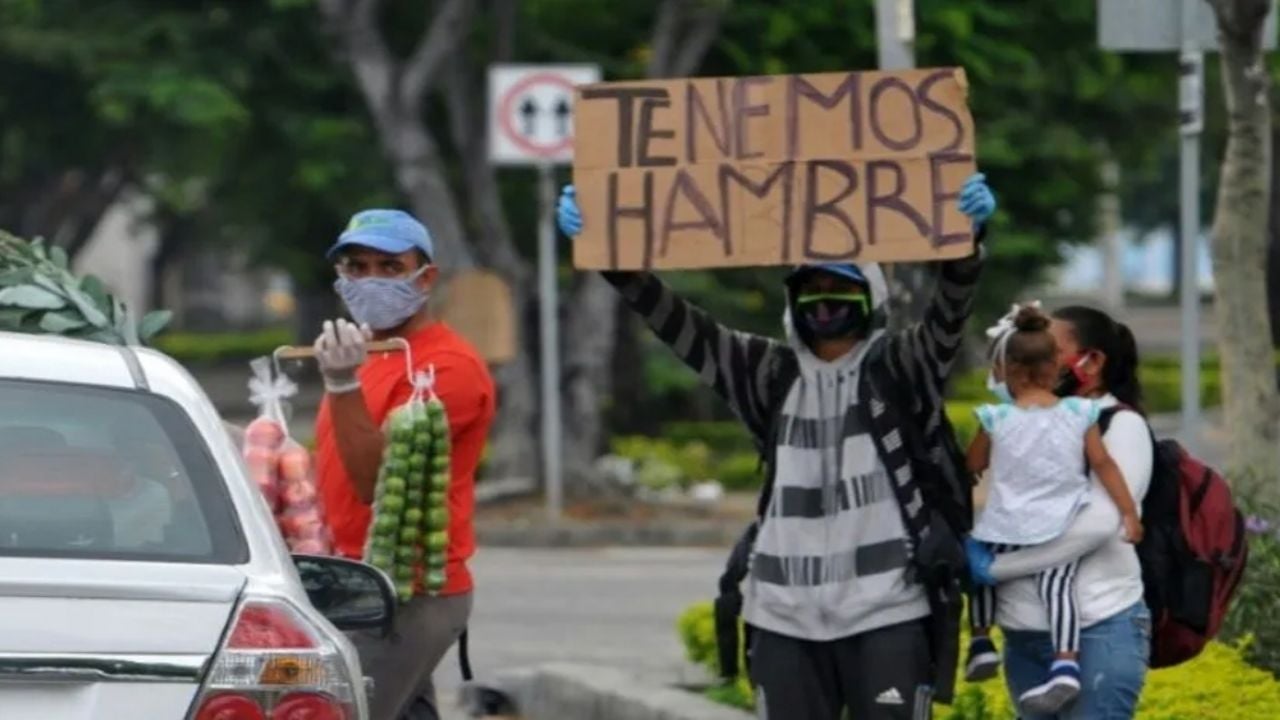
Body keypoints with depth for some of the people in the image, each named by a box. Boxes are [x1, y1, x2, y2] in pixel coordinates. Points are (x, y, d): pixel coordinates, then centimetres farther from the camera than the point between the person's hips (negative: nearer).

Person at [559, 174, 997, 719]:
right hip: (786, 617, 4)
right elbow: (681, 326, 3)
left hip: (885, 613, -4)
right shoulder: (771, 375, 10)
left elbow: (950, 311, -16)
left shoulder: (898, 370, 1)